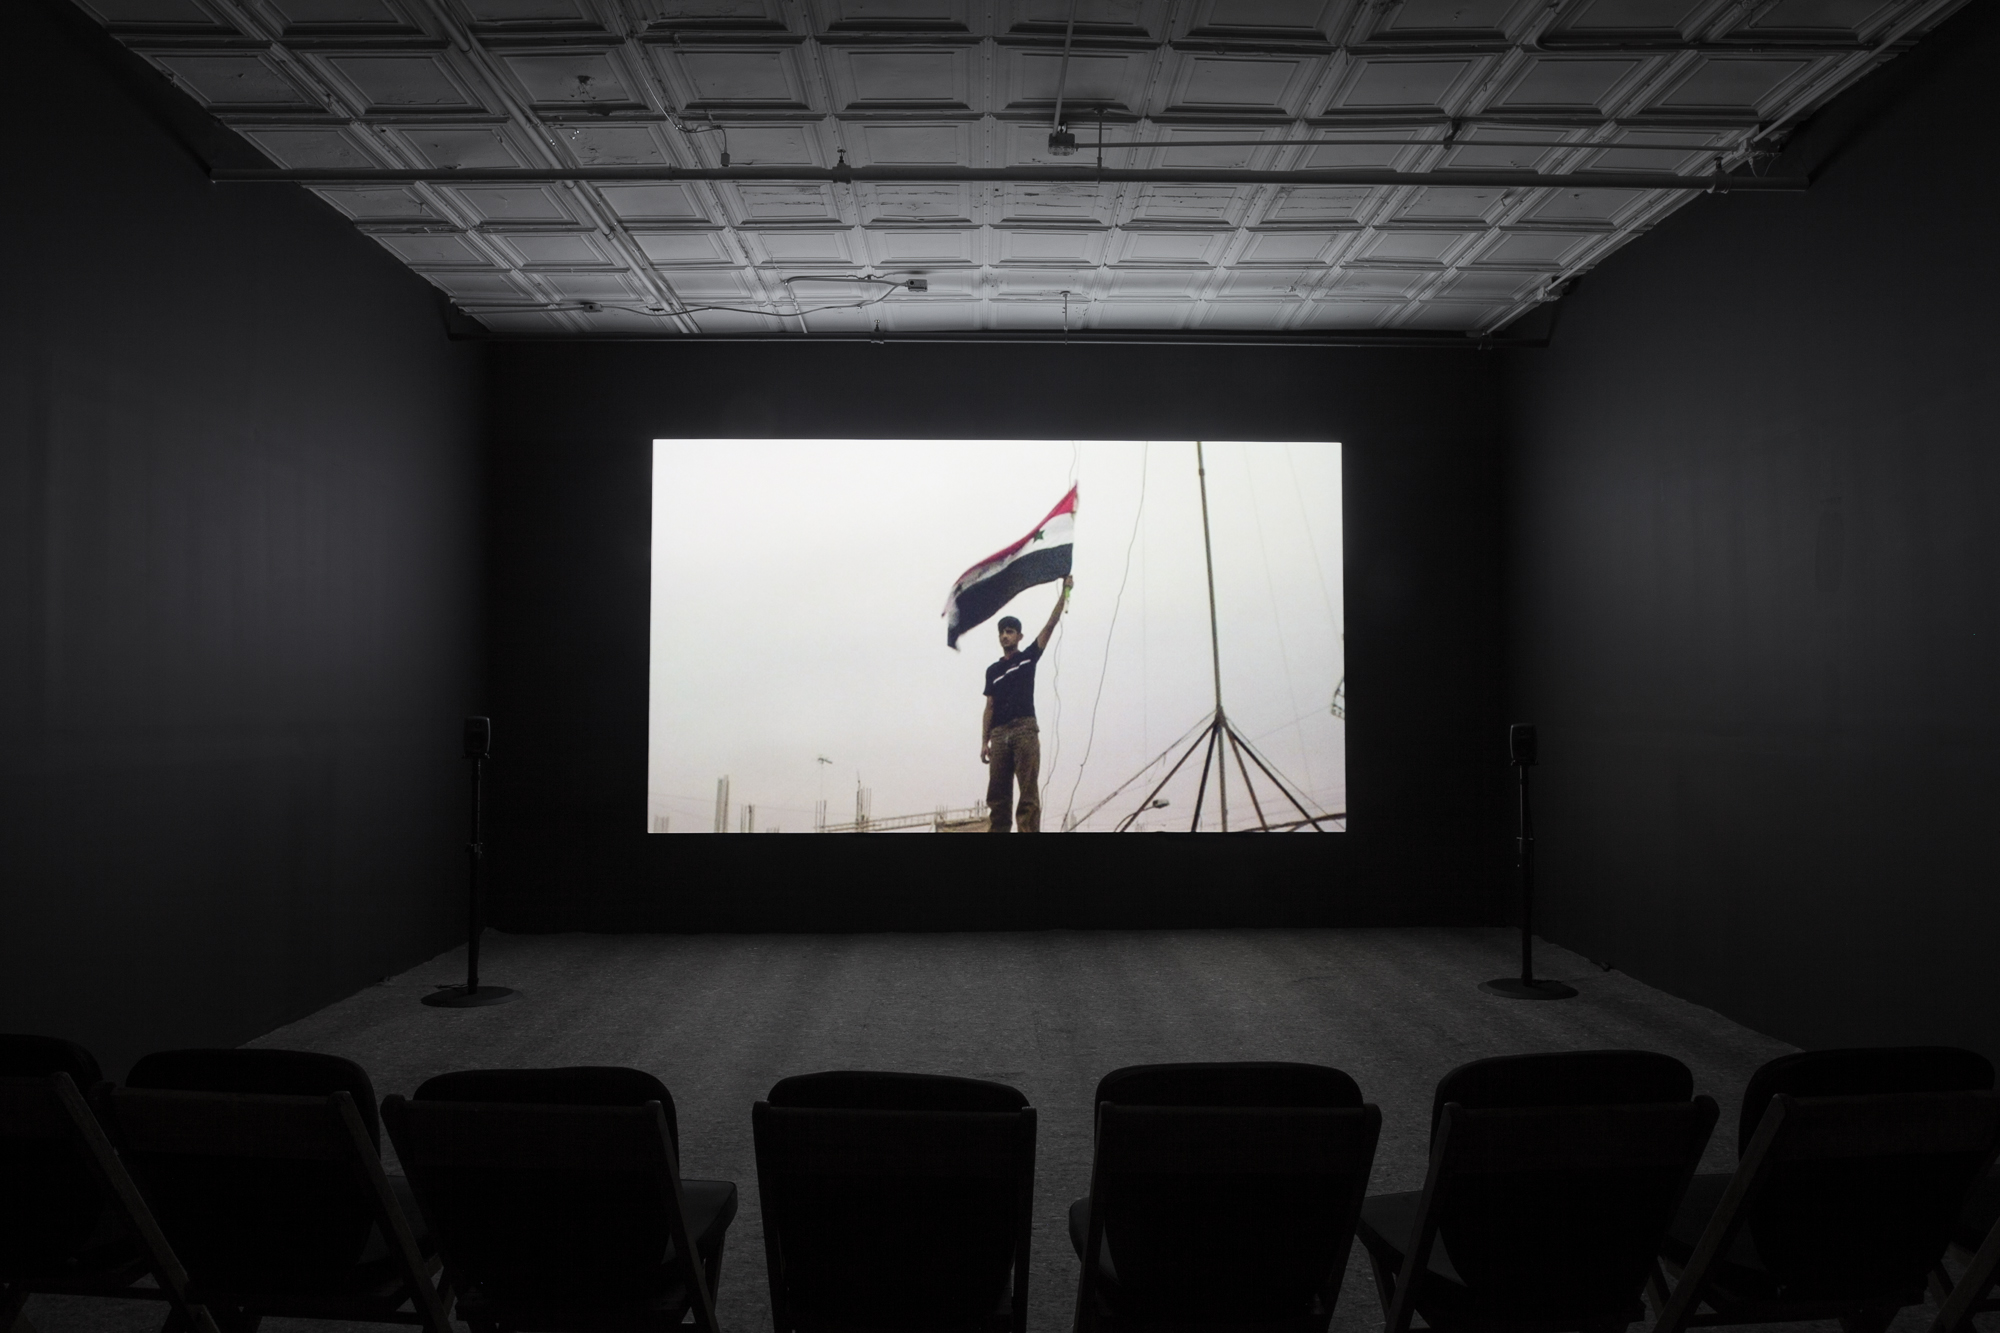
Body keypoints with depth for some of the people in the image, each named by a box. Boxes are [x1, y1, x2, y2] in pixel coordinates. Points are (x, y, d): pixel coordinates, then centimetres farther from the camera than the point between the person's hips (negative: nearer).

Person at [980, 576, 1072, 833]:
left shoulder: (1028, 657, 11)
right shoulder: (993, 670, 19)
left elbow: (1050, 625, 3)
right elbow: (989, 707, 15)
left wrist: (1064, 593, -3)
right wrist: (984, 742, 7)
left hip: (1025, 730, -3)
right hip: (999, 734, 4)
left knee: (1028, 791, -9)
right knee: (997, 793, 0)